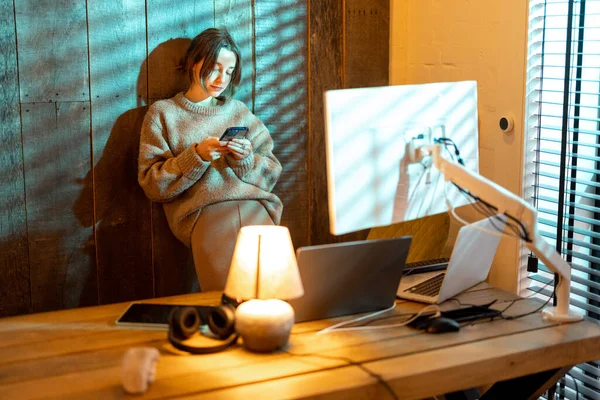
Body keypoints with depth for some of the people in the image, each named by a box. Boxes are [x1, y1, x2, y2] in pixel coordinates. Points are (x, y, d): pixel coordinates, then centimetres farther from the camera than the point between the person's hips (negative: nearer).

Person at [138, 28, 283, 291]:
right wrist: (197, 156, -8)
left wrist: (247, 160, -4)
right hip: (202, 211, -2)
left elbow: (272, 173, 16)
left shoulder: (238, 111, 20)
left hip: (253, 203, 3)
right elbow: (152, 184, 4)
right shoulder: (163, 113, 13)